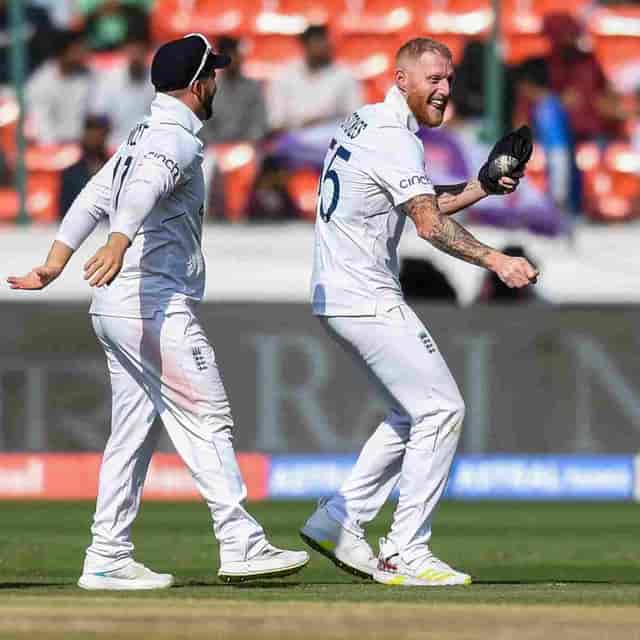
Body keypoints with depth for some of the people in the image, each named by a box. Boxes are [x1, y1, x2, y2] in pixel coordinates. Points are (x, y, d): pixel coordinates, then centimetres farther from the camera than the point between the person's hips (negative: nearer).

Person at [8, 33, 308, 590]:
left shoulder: (141, 139, 19)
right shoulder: (177, 143, -12)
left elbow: (93, 198, 18)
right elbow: (141, 192, -31)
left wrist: (55, 265, 12)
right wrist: (118, 246, -48)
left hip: (114, 312, 10)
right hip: (156, 309, -10)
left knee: (134, 431, 10)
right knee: (207, 421, -8)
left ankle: (108, 559, 8)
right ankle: (241, 545, -10)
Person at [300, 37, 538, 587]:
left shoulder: (364, 123, 14)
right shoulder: (395, 140, -17)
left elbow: (423, 204, 21)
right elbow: (430, 225, -29)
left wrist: (483, 186, 6)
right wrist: (496, 261, -41)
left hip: (342, 296, 10)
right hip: (366, 300, -10)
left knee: (415, 412, 18)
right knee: (441, 408, -8)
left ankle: (340, 520, 19)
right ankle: (405, 553, -8)